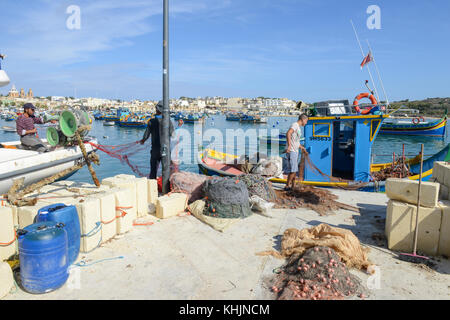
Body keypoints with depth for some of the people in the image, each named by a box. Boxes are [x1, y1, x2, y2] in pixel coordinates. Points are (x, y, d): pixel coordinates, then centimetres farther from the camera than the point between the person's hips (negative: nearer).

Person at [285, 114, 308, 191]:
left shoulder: (299, 127, 21)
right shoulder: (295, 125, -9)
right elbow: (288, 134, -25)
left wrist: (301, 147, 44)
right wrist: (289, 146, -34)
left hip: (295, 151, 10)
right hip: (291, 151, -10)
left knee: (294, 171, 13)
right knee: (293, 170, -11)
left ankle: (292, 186, 20)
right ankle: (287, 186, -4)